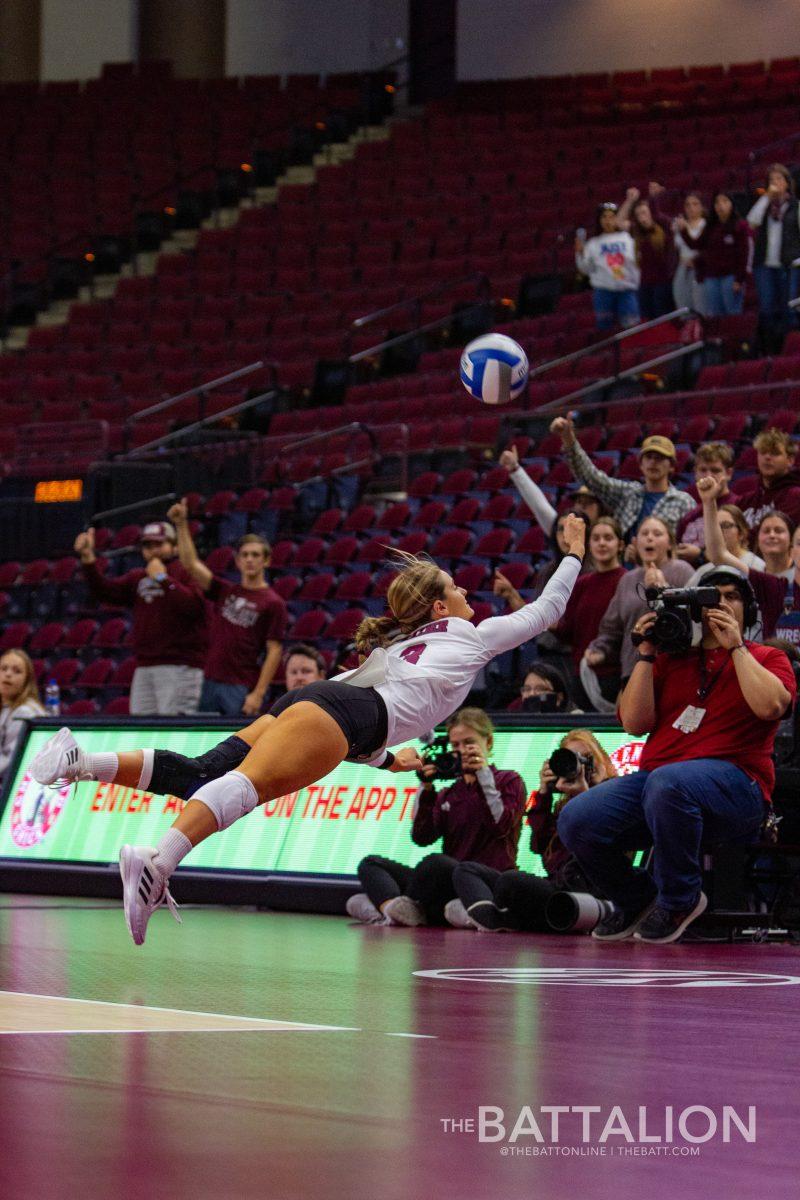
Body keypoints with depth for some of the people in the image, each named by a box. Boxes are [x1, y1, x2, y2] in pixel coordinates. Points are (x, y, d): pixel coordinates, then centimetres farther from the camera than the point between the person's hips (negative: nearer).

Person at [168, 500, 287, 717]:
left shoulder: (273, 603, -3)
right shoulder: (224, 591, 13)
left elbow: (274, 652, -6)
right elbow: (191, 564, 7)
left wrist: (258, 694, -13)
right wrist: (182, 525, -2)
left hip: (243, 689, -5)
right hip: (211, 683, 5)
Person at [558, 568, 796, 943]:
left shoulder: (766, 659, 14)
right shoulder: (670, 660, 22)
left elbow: (771, 705, -10)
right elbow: (635, 723, 9)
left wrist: (735, 646, -3)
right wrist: (645, 654, 6)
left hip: (735, 782, -4)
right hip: (654, 778, 4)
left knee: (666, 782, -40)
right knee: (576, 819, -20)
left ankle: (679, 900, -17)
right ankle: (636, 899, 8)